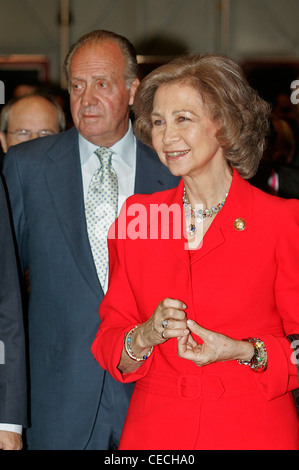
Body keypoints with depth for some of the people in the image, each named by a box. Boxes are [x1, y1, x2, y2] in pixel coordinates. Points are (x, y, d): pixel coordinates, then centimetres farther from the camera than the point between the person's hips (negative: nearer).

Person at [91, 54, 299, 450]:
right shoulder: (136, 217, 2)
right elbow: (109, 345, 4)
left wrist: (245, 352, -17)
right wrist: (145, 337, -15)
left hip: (253, 431, -2)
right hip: (155, 429, 2)